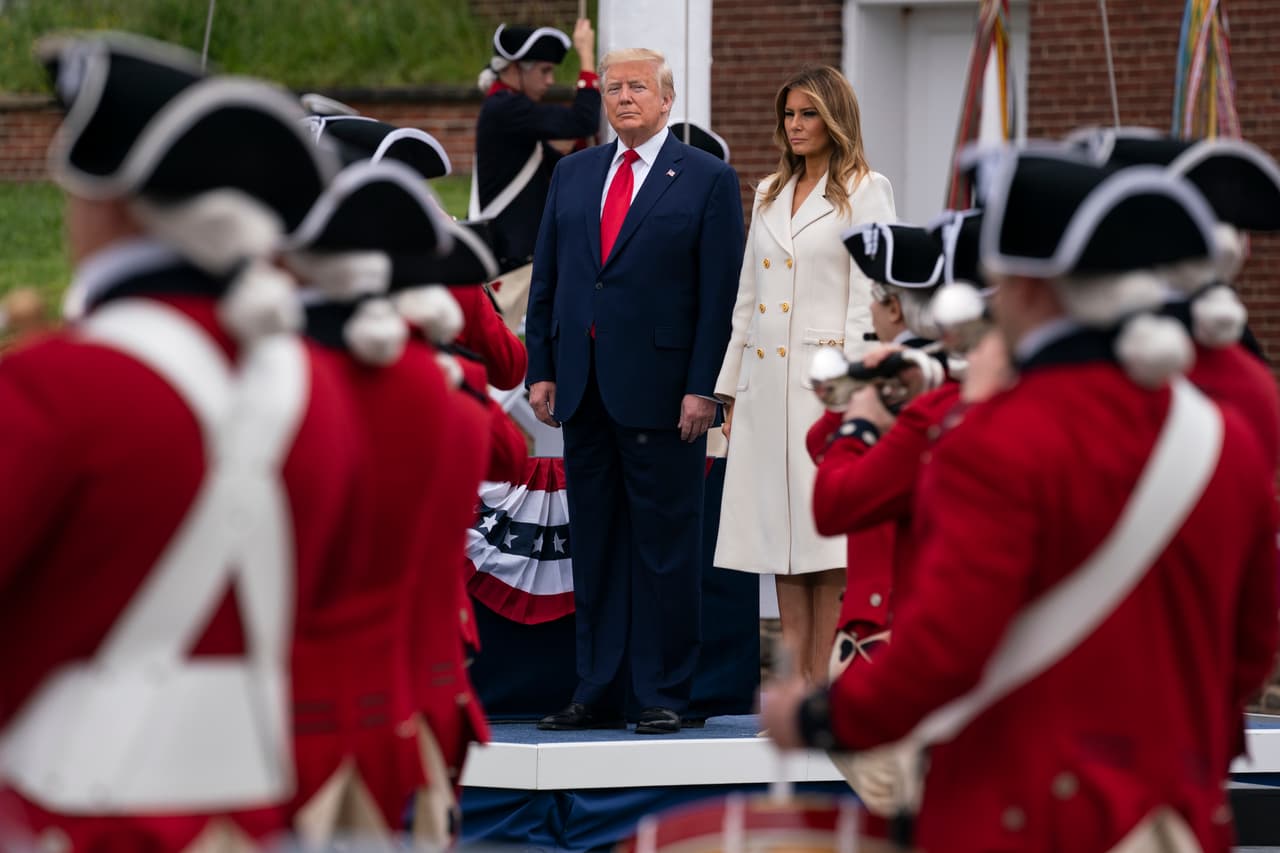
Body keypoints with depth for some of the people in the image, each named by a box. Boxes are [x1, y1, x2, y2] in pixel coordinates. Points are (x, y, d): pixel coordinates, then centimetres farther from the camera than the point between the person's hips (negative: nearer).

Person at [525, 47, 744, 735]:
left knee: (664, 546, -1)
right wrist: (540, 369, 6)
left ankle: (663, 695, 3)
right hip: (584, 388, 5)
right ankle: (598, 692, 13)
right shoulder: (573, 175, 14)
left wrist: (702, 389, -12)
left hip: (660, 388, -5)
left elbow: (720, 295, -5)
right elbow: (545, 280, 14)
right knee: (594, 545, 8)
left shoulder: (708, 181, -1)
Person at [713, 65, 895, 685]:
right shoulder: (770, 193, 17)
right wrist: (730, 388, 14)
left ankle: (823, 685, -4)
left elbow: (866, 299, -8)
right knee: (779, 525, 5)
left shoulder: (864, 192, -1)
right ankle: (795, 680, 7)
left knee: (826, 526, -6)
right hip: (766, 379, 6)